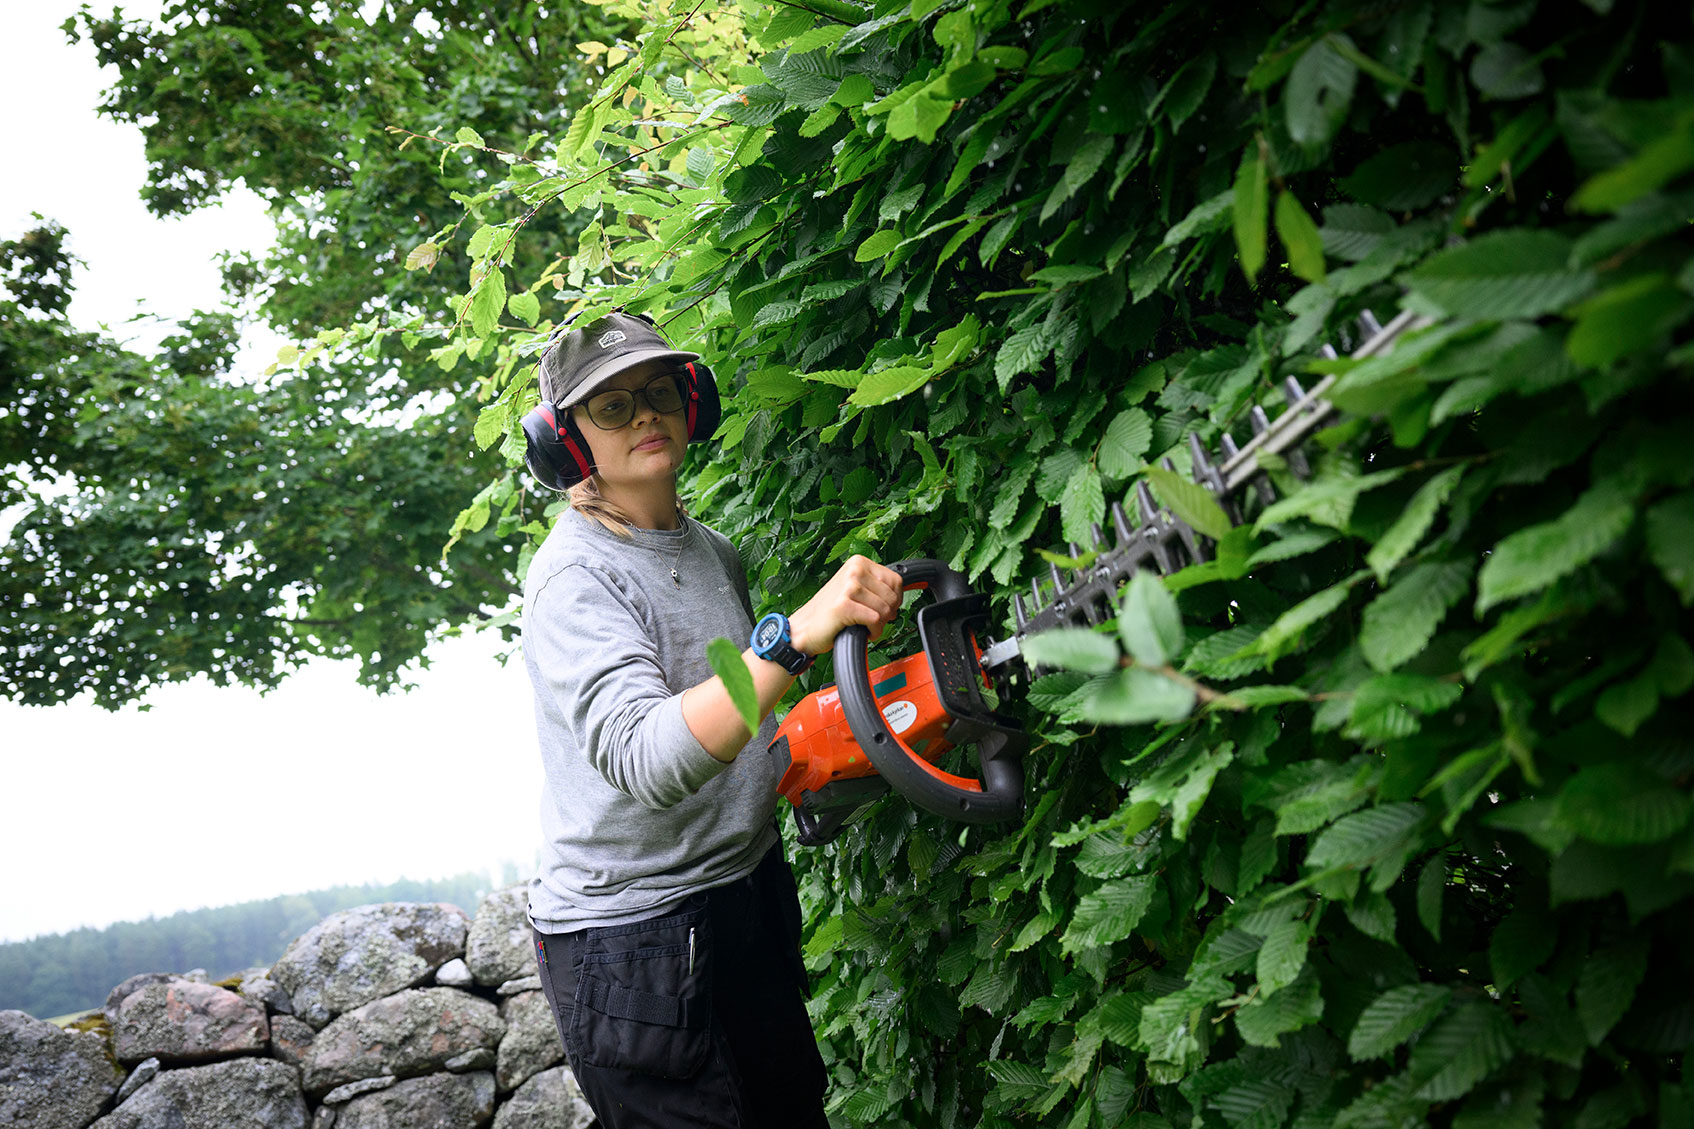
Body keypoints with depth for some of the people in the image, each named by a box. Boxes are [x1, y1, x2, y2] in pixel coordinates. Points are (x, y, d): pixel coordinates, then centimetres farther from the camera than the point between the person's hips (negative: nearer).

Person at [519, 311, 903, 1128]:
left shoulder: (715, 554, 8)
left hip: (753, 899, 8)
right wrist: (795, 637, -44)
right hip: (631, 937, -8)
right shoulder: (575, 579, -18)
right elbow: (646, 758, -36)